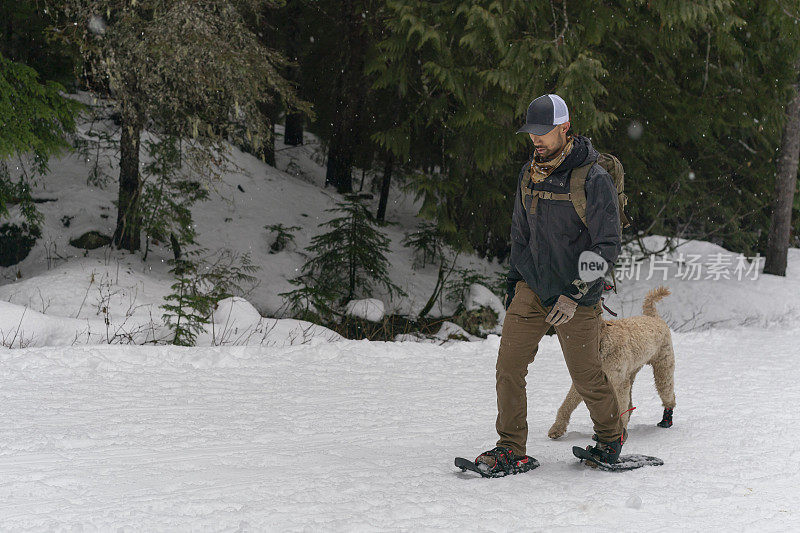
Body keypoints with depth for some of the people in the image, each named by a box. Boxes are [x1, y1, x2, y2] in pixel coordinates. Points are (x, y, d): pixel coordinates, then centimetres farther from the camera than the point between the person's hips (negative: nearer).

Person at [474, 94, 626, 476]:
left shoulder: (594, 179, -15)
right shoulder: (529, 173, 6)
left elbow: (607, 246, -14)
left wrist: (575, 295, -18)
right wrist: (514, 281, 15)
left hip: (576, 298, -5)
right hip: (531, 288, 5)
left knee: (587, 377, 4)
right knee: (508, 367, -5)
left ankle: (610, 437, 31)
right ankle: (511, 450, 4)